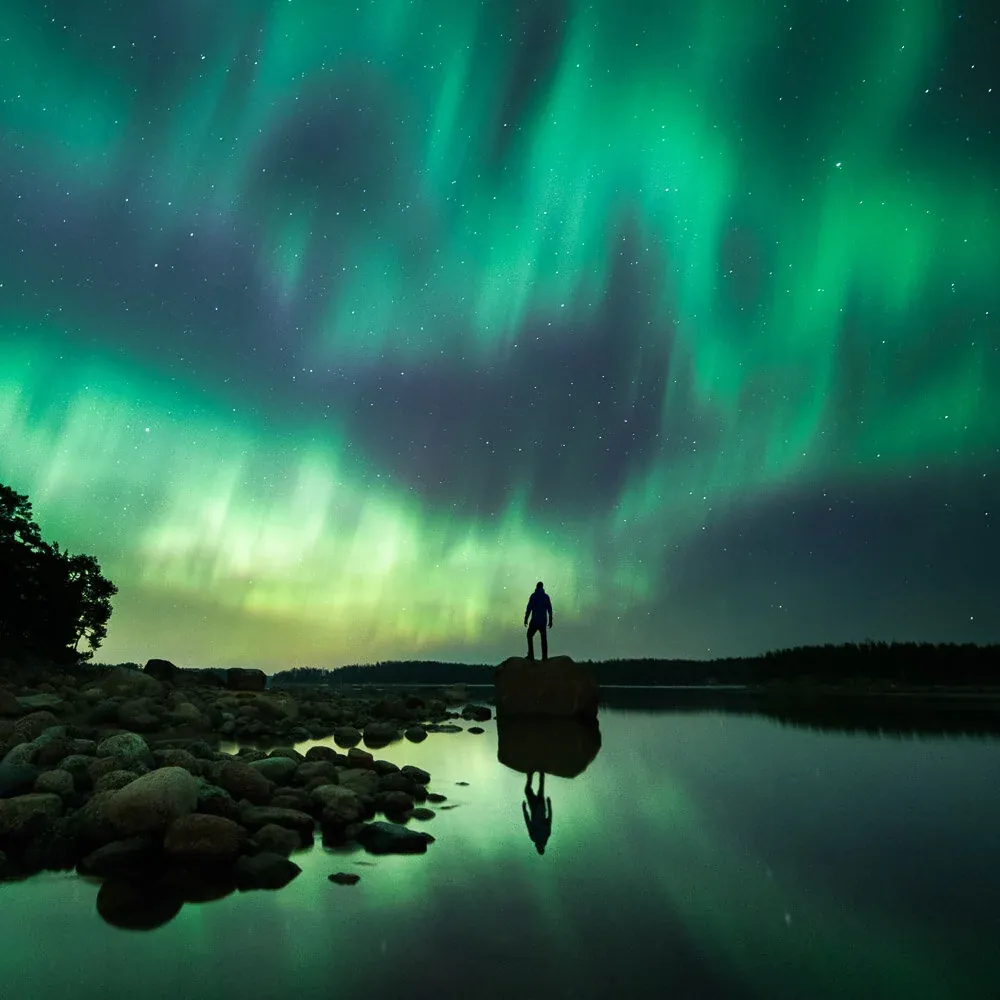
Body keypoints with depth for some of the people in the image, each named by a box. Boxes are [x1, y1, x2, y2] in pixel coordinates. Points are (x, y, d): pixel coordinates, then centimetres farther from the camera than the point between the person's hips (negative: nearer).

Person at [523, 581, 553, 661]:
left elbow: (529, 608, -11)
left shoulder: (534, 596, -5)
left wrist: (526, 619, -8)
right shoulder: (546, 596, 7)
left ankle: (531, 655, -1)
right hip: (543, 621, 4)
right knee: (544, 638, 11)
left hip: (535, 620, -4)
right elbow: (550, 609, 7)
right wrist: (550, 620, 13)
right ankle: (545, 656, 6)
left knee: (530, 636, 9)